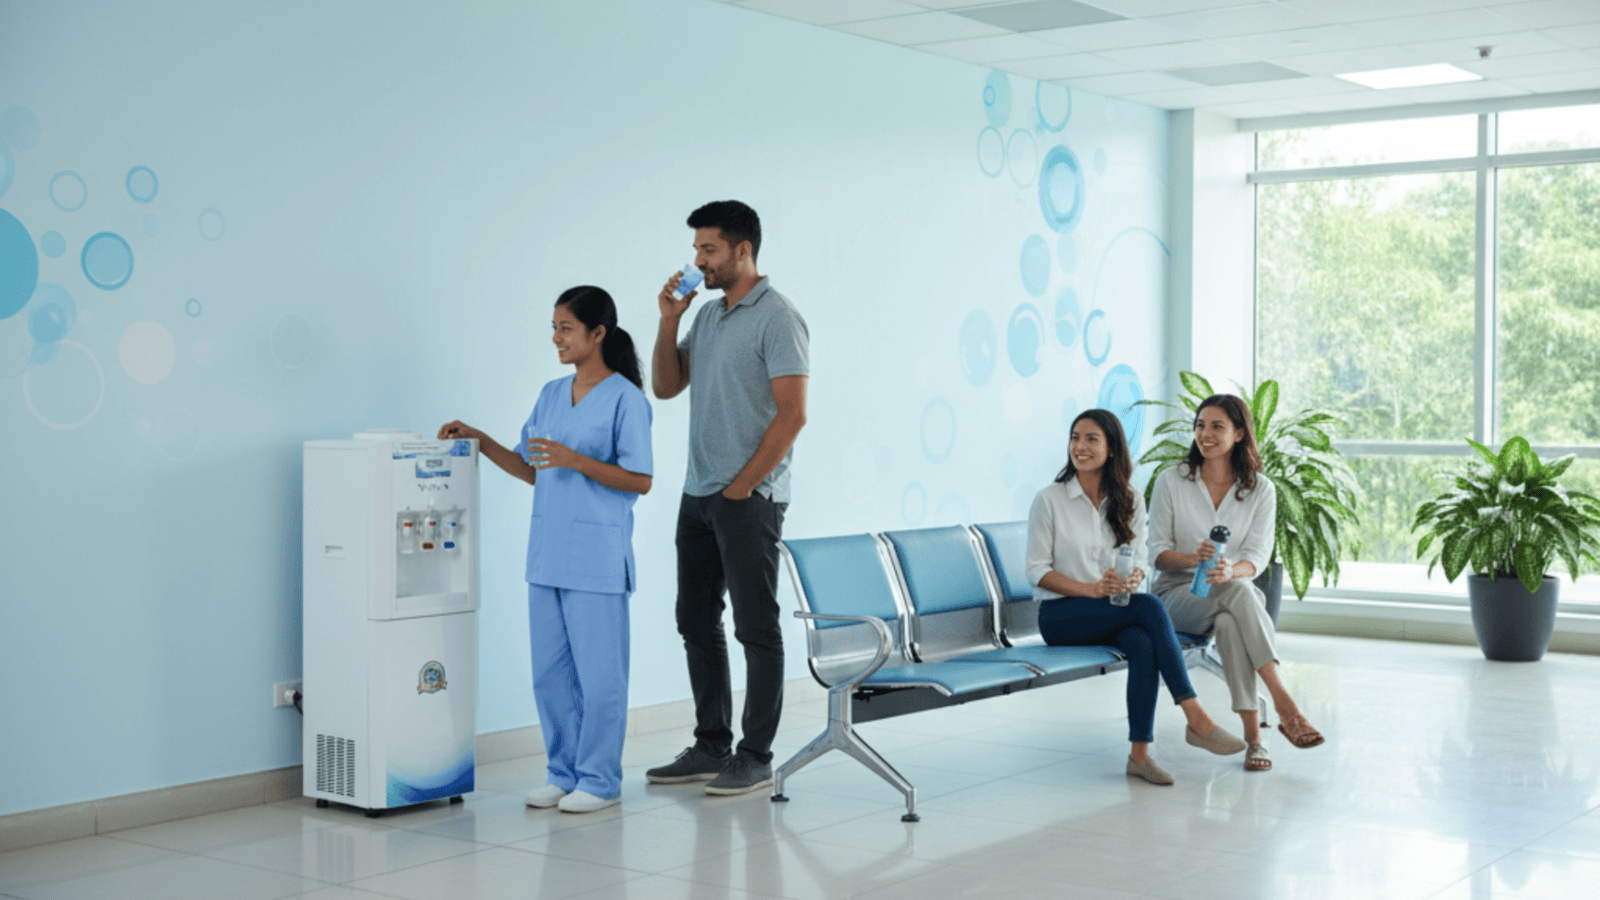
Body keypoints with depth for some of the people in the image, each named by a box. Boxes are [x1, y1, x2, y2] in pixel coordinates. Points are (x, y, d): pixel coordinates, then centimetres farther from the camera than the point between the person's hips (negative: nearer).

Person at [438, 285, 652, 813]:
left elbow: (640, 481, -12)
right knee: (550, 670, 10)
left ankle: (600, 781, 10)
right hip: (547, 552, 7)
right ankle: (564, 774, 21)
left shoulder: (624, 398, -8)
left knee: (598, 672, 0)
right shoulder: (551, 395, 13)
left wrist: (574, 460, -21)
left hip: (597, 556, -7)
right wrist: (480, 442, 9)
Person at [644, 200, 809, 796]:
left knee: (756, 628, -2)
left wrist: (741, 488, -15)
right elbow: (666, 387, 15)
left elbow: (792, 415, -16)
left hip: (749, 499, -9)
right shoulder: (707, 315, 15)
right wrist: (669, 321, 2)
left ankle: (755, 758, 4)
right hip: (698, 495, 9)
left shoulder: (777, 319, -11)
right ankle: (711, 747, 22)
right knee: (697, 621, 12)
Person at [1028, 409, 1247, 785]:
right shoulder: (1049, 500, -3)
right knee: (1150, 608, -30)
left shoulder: (1130, 502, 10)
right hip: (1061, 615, -4)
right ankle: (1196, 719, -30)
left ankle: (1140, 753, -32)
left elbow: (1139, 561, 12)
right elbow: (1037, 570, -5)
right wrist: (1092, 589, -19)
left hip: (1116, 613, 4)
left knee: (1143, 644, -34)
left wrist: (1133, 579, -15)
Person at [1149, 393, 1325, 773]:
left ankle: (1252, 734, -40)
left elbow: (1257, 556, -5)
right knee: (1238, 593, -36)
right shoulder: (1171, 481, 1)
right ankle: (1283, 704, -42)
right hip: (1178, 595, -1)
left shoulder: (1261, 489, 4)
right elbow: (1158, 551, -1)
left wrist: (1231, 570, -29)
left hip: (1234, 593, 1)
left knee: (1230, 624, -38)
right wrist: (1193, 559, -24)